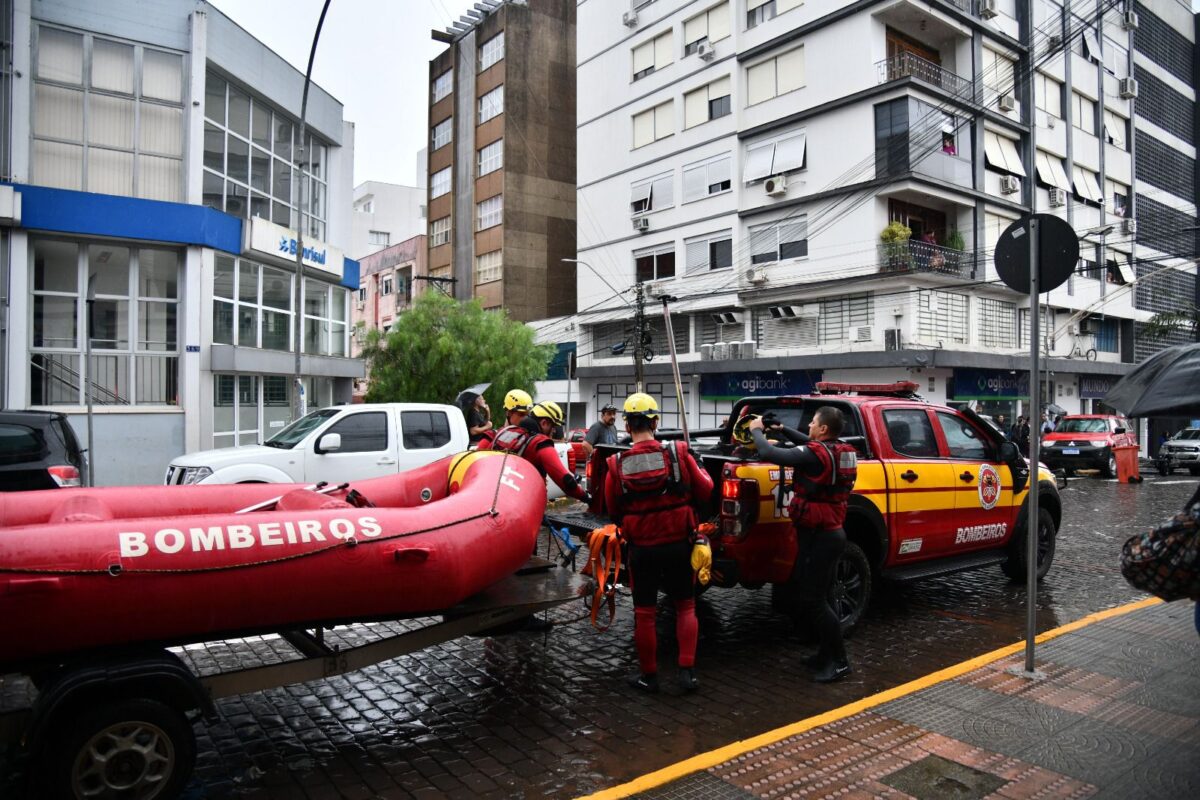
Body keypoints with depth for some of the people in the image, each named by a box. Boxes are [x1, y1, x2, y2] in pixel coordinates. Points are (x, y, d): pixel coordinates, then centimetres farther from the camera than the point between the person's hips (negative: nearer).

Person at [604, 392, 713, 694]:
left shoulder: (617, 465, -11)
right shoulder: (678, 454, -12)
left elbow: (613, 510, 0)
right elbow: (705, 491, -1)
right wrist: (698, 469, 17)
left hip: (641, 548, 0)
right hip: (678, 544, 0)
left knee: (644, 612, 14)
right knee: (685, 606, 18)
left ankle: (648, 675, 24)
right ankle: (687, 671, 15)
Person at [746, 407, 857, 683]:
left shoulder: (814, 455, -21)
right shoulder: (842, 452, 5)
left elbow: (768, 454, -22)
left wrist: (756, 430, -4)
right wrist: (781, 429, 22)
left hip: (819, 536, -9)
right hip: (831, 533, 9)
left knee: (813, 601, -2)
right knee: (817, 598, 18)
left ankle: (839, 662, 7)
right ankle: (827, 654, 27)